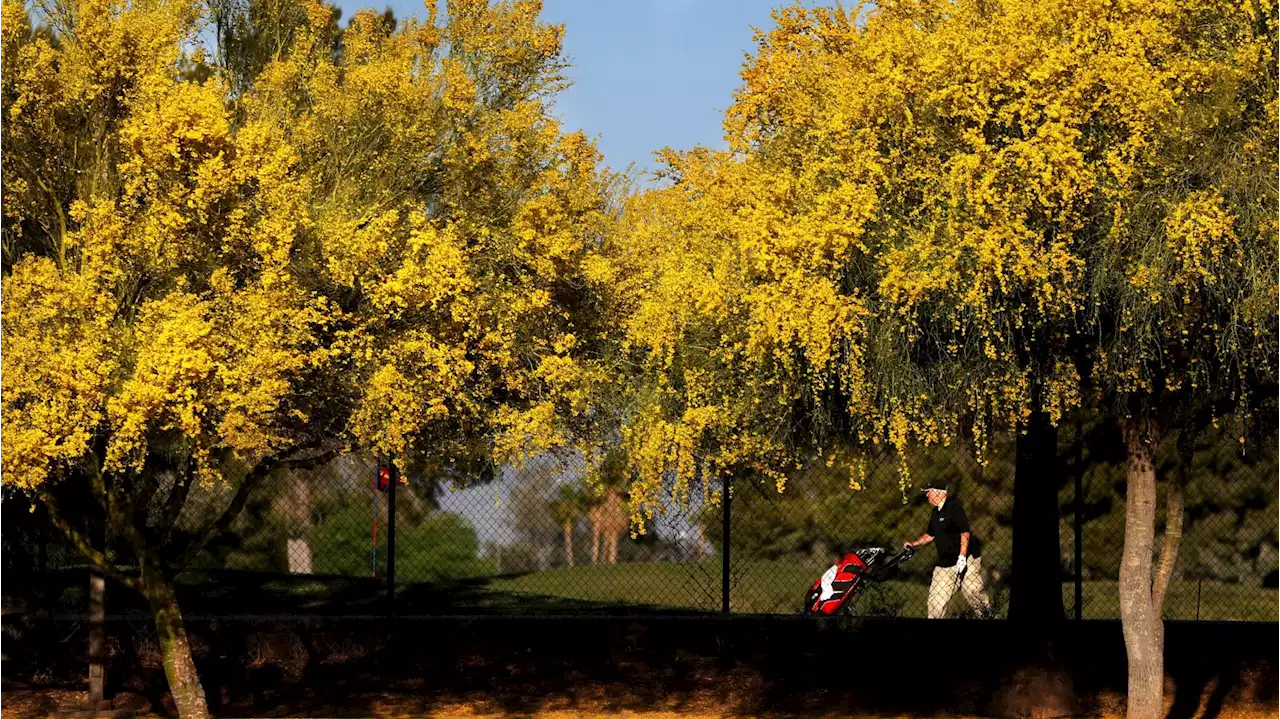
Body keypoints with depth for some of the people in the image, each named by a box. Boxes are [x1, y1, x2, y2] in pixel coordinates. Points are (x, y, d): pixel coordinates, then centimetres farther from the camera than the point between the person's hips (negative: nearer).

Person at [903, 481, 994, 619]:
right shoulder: (935, 513, 14)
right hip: (945, 562, 8)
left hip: (966, 559, -8)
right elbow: (930, 535, 27)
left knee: (973, 591, -8)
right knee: (936, 596, 2)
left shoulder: (954, 507, -13)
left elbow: (965, 532, -19)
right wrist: (913, 545, 18)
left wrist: (962, 557, -22)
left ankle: (987, 615, 11)